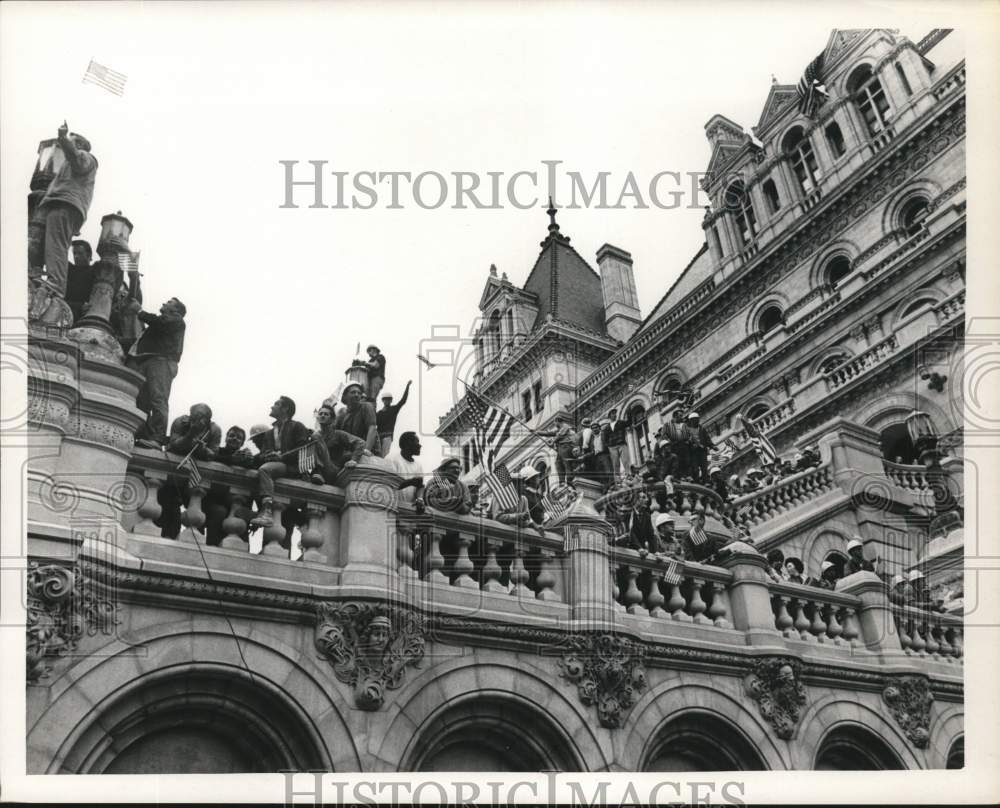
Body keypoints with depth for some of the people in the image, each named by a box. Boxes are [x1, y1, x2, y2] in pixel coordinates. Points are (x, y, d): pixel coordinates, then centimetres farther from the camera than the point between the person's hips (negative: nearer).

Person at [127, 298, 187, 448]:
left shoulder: (176, 319, 14)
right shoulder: (160, 321, 36)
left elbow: (160, 322, -6)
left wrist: (139, 311, 3)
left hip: (162, 361, -8)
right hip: (146, 361, 8)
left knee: (158, 401, -20)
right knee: (141, 402, -5)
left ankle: (156, 438, -30)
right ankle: (141, 436, -11)